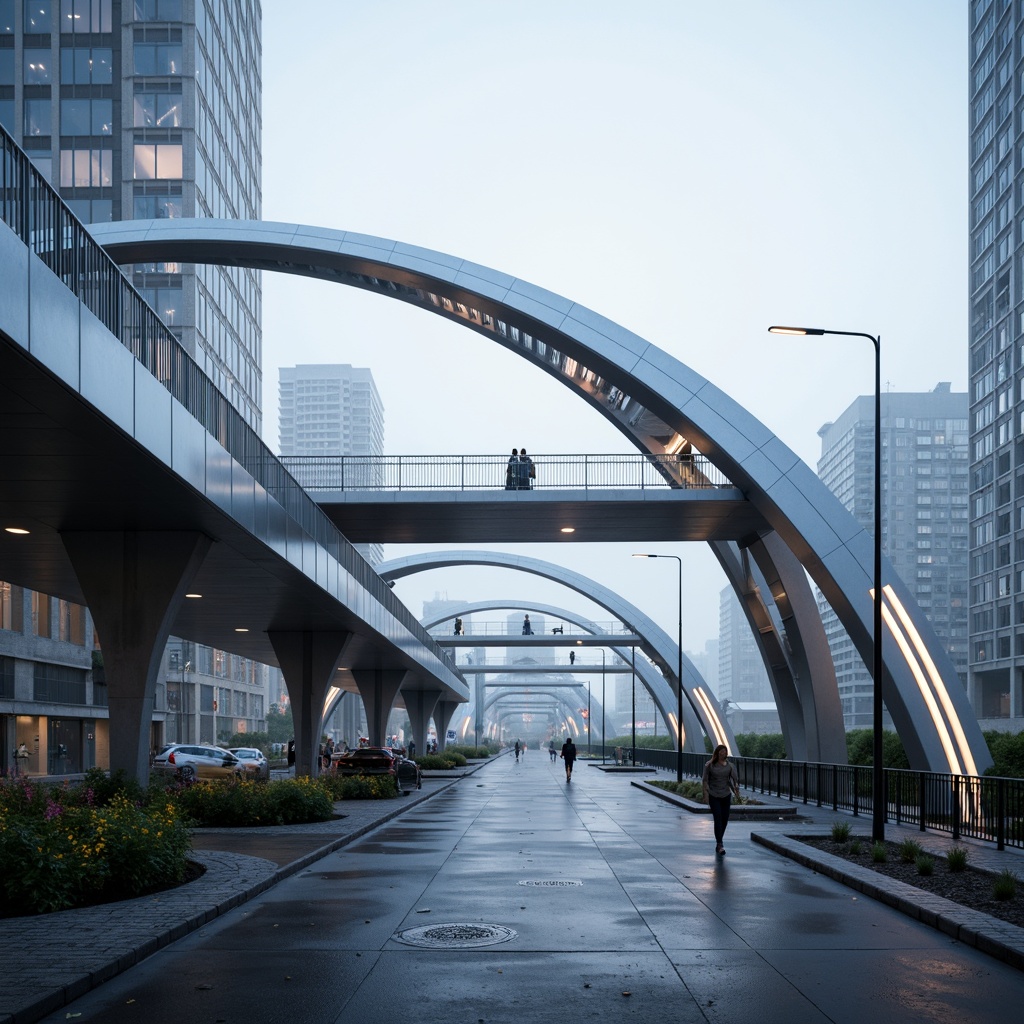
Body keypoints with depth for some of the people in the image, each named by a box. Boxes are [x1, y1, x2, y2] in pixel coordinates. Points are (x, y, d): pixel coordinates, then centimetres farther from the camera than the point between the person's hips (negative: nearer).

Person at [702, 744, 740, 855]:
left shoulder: (730, 765, 2)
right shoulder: (709, 765, -4)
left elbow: (735, 778, -6)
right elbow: (705, 780, -2)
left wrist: (736, 788, -24)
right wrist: (706, 793, -9)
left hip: (726, 796, 3)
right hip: (713, 796, -3)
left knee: (725, 819, 6)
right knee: (718, 819, -14)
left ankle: (718, 843, 24)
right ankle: (720, 846, -18)